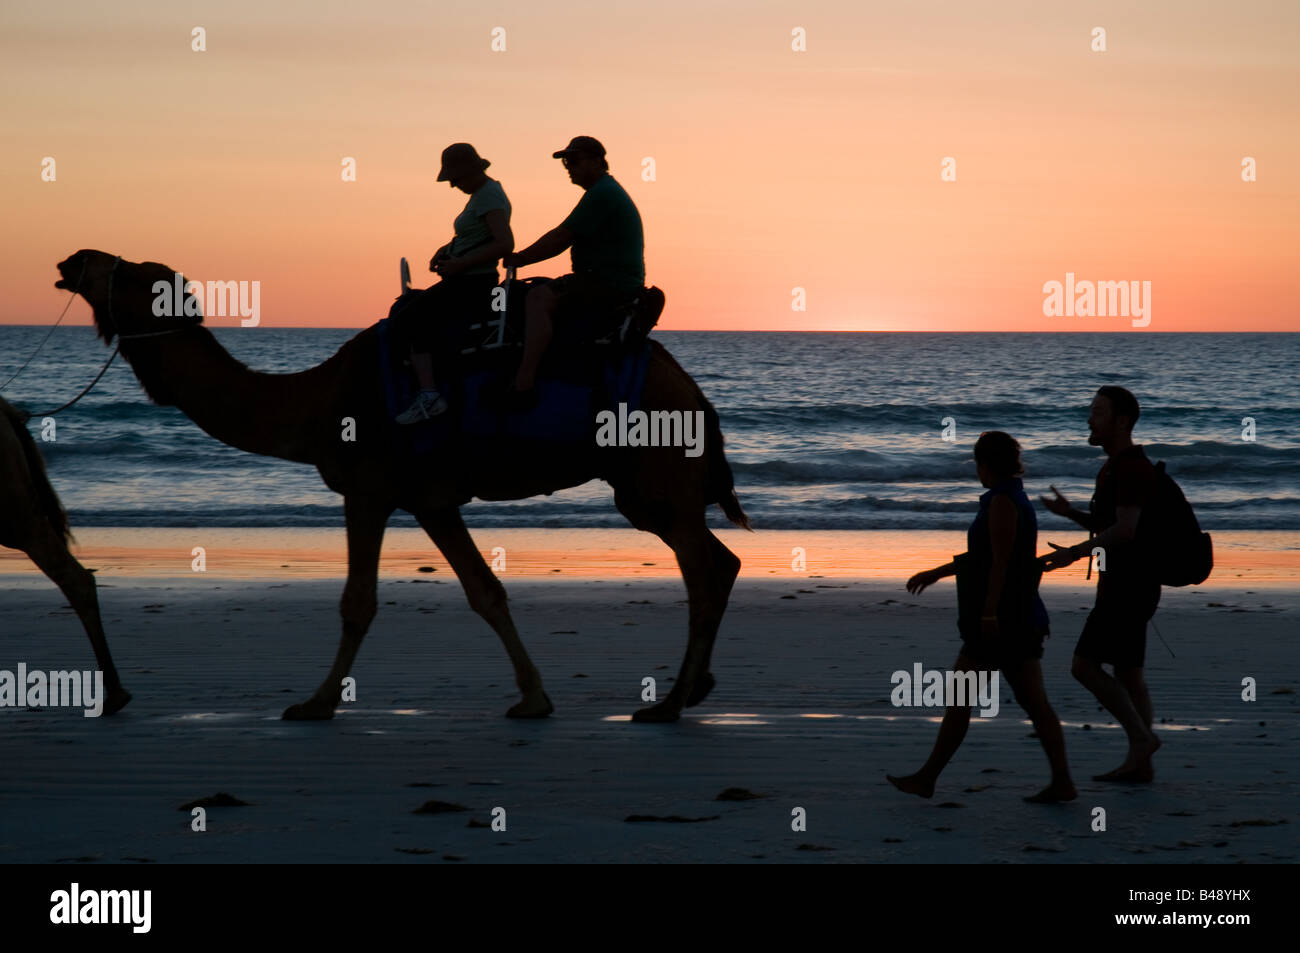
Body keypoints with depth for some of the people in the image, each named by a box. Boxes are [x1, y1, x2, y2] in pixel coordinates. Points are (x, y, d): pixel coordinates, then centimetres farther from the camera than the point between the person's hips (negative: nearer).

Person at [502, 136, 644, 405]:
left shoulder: (602, 194, -11)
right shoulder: (607, 190, 23)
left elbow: (561, 237, -15)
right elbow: (564, 240, 26)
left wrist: (520, 259, -6)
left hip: (609, 283, -11)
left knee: (539, 299, -26)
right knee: (543, 295, 21)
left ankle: (522, 385, -38)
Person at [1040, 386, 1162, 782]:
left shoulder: (1132, 467, -18)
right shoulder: (1119, 467, 15)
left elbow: (1126, 530, -27)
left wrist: (1075, 553, -29)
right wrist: (1070, 512, 12)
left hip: (1129, 588, -10)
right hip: (1125, 586, 10)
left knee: (1085, 667, -9)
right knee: (1127, 674, 10)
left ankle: (1141, 736, -4)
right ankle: (1140, 763, 11)